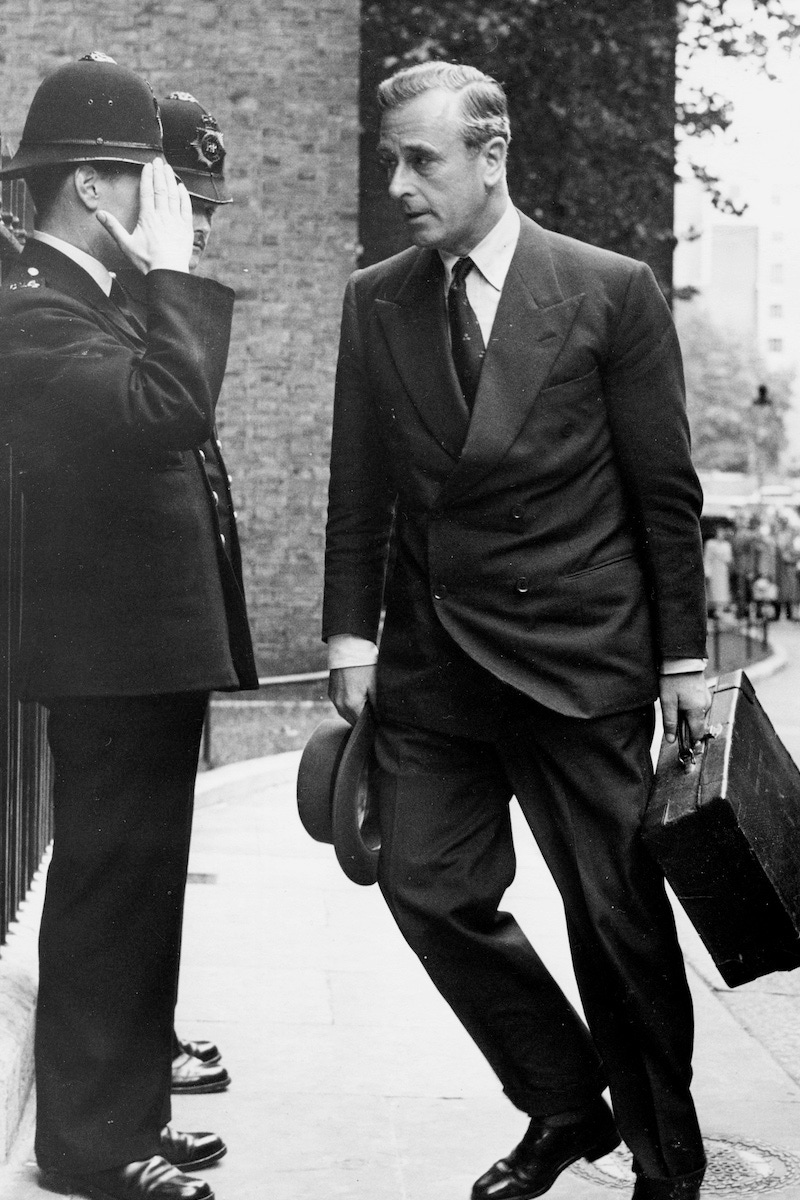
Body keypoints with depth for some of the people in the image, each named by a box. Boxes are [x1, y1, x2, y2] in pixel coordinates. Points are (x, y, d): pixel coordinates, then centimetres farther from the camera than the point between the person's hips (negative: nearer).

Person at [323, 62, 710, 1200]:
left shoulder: (612, 291, -3)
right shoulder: (374, 303, 7)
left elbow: (666, 490, -2)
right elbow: (359, 493, 9)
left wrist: (683, 658, -2)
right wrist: (352, 637, 1)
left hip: (582, 657, -4)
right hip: (429, 658, 4)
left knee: (619, 912, 3)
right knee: (428, 885, 2)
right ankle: (565, 1105, 24)